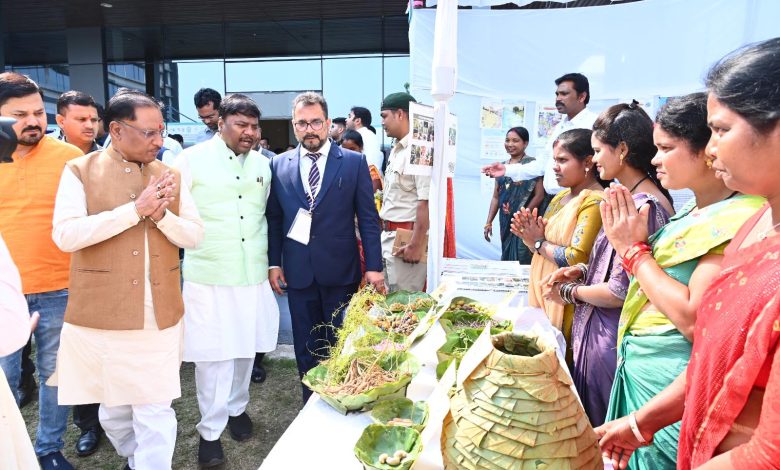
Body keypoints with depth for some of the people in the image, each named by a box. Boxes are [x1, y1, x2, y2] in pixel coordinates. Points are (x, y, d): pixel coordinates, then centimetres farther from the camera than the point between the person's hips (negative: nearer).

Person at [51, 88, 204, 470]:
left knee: (156, 412, 4)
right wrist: (135, 209, -20)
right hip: (101, 318, -1)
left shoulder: (169, 176, 5)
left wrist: (161, 214, -16)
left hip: (159, 318, 1)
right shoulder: (80, 171, -3)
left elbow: (194, 236, 3)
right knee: (113, 408, 19)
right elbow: (65, 235, -15)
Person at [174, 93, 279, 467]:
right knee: (213, 354, 1)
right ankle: (210, 430, 19)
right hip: (209, 276, -4)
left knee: (245, 348, 14)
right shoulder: (191, 159, -4)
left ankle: (237, 407, 36)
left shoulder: (262, 164, 9)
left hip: (253, 275, 4)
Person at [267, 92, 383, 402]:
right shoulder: (279, 165, 5)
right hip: (298, 273, 2)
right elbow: (273, 219, 9)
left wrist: (374, 266, -6)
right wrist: (273, 263, 3)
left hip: (341, 272, -1)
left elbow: (368, 218, -2)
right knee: (306, 348, 12)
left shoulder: (355, 162, -1)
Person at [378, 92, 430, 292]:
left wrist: (416, 245, -22)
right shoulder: (396, 151, 13)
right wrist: (385, 234, 18)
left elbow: (426, 202, -21)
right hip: (388, 236, 9)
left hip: (406, 239, -9)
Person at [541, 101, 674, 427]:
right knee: (588, 423, 23)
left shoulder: (645, 206, -22)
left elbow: (620, 292, -22)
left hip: (610, 338, -9)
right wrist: (580, 271, 3)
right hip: (596, 328, 9)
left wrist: (570, 292, -7)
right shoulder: (632, 198, 8)